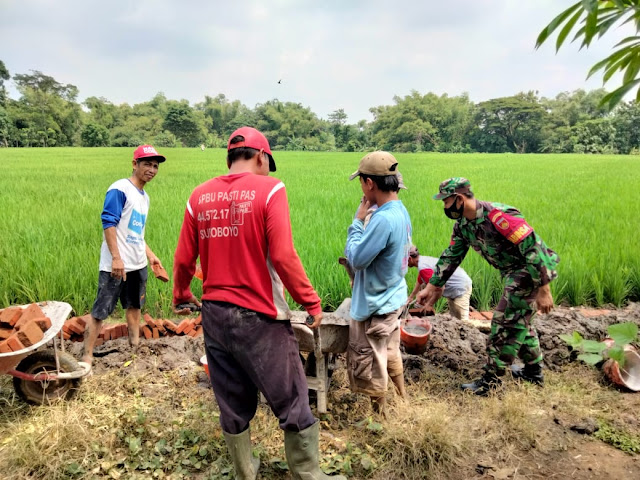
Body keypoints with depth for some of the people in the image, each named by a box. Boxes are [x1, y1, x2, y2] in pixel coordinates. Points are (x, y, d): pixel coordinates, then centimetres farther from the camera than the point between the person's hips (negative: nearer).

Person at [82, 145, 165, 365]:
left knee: (134, 306, 17)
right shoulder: (119, 189, -12)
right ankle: (87, 356, 6)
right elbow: (108, 223, -18)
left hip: (138, 264, 9)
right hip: (116, 265, -9)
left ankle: (135, 347, 29)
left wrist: (150, 254, 18)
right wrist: (116, 257, -22)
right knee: (101, 311, -3)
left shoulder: (144, 196, 13)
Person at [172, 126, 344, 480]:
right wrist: (311, 301, -7)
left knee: (232, 407, 19)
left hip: (214, 314, 6)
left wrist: (181, 294, 26)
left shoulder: (200, 196, 5)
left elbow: (184, 259, 8)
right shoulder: (269, 188, -9)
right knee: (293, 406, 9)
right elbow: (282, 256, -18)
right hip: (259, 317, -6)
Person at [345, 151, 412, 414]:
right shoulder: (400, 211, 1)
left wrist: (357, 221, -14)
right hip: (393, 298, 9)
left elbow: (356, 259, -22)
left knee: (368, 365, 9)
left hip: (374, 306, -9)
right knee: (390, 355, 27)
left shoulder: (383, 219, -29)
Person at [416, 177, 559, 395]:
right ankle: (533, 371, 38)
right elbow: (451, 256, 9)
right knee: (519, 320, 21)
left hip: (531, 271, -9)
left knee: (505, 322, -6)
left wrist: (543, 290, -26)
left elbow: (534, 248, -28)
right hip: (514, 273, 9)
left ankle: (491, 381, 4)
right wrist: (432, 287, 10)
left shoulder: (498, 216, -29)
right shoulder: (462, 224, 0)